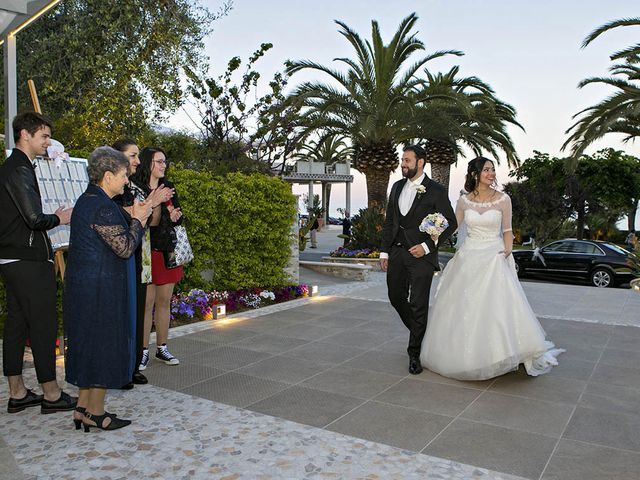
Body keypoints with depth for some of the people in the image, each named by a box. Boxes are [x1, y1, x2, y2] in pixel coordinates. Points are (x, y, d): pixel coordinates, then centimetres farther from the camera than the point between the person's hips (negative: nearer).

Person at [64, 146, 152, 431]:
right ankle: (95, 413, 14)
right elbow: (125, 248, -19)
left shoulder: (89, 200, 13)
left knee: (90, 344, 16)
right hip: (100, 288, -10)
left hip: (85, 285, 10)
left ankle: (83, 408, 26)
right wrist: (137, 220, -6)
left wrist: (137, 219, 8)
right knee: (103, 345, 2)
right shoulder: (102, 207, -20)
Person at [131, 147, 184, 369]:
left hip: (168, 251, 6)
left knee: (164, 302, 12)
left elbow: (178, 216, 20)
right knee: (146, 303, -2)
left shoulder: (168, 187, 13)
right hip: (147, 251, -6)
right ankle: (143, 350, 10)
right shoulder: (135, 188, -7)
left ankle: (162, 348, 23)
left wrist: (175, 217, -3)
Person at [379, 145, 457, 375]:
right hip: (396, 252, 6)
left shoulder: (436, 191, -8)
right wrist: (384, 251, 9)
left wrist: (427, 246, -14)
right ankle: (419, 333, 39)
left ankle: (415, 353, 13)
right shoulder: (397, 187, 10)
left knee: (418, 305, -1)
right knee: (396, 297, 14)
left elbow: (451, 223, -5)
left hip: (421, 254, -6)